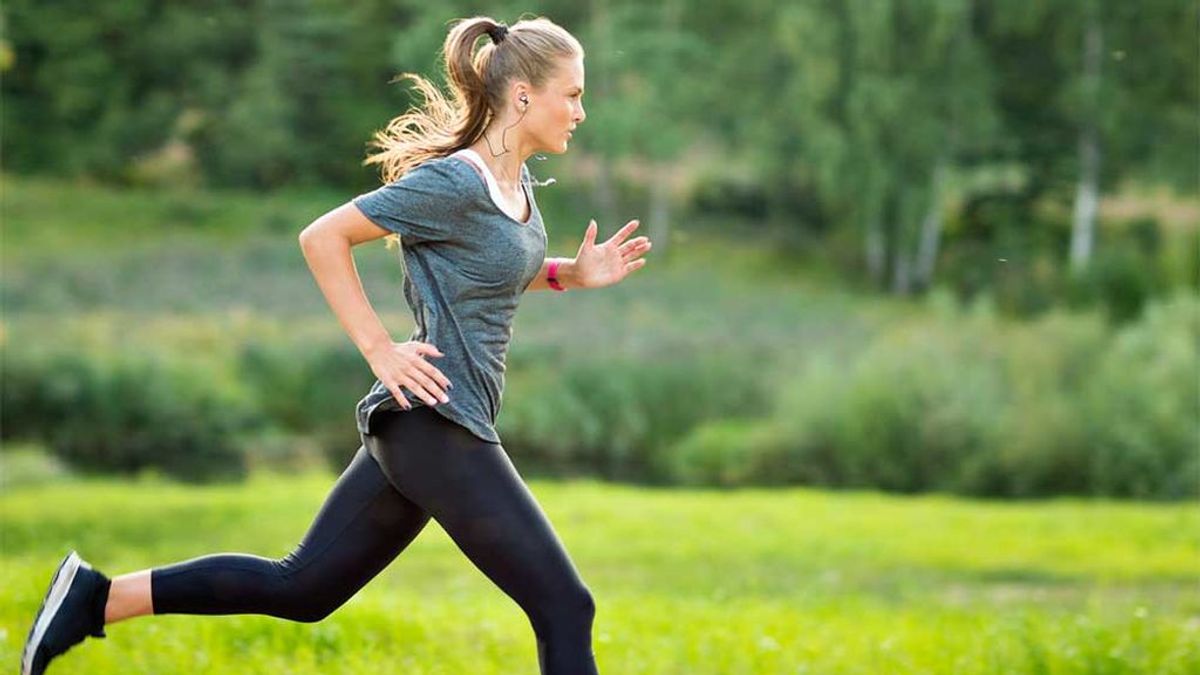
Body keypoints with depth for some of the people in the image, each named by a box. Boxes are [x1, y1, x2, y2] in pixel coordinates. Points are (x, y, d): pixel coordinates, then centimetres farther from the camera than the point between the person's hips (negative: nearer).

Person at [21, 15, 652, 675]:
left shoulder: (515, 182, 12)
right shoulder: (455, 181, -15)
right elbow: (323, 236, -14)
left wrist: (575, 273, 11)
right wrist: (378, 348, -16)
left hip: (418, 428, 10)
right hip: (437, 427, -10)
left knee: (300, 587, 12)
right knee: (564, 608, -7)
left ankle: (97, 596, 13)